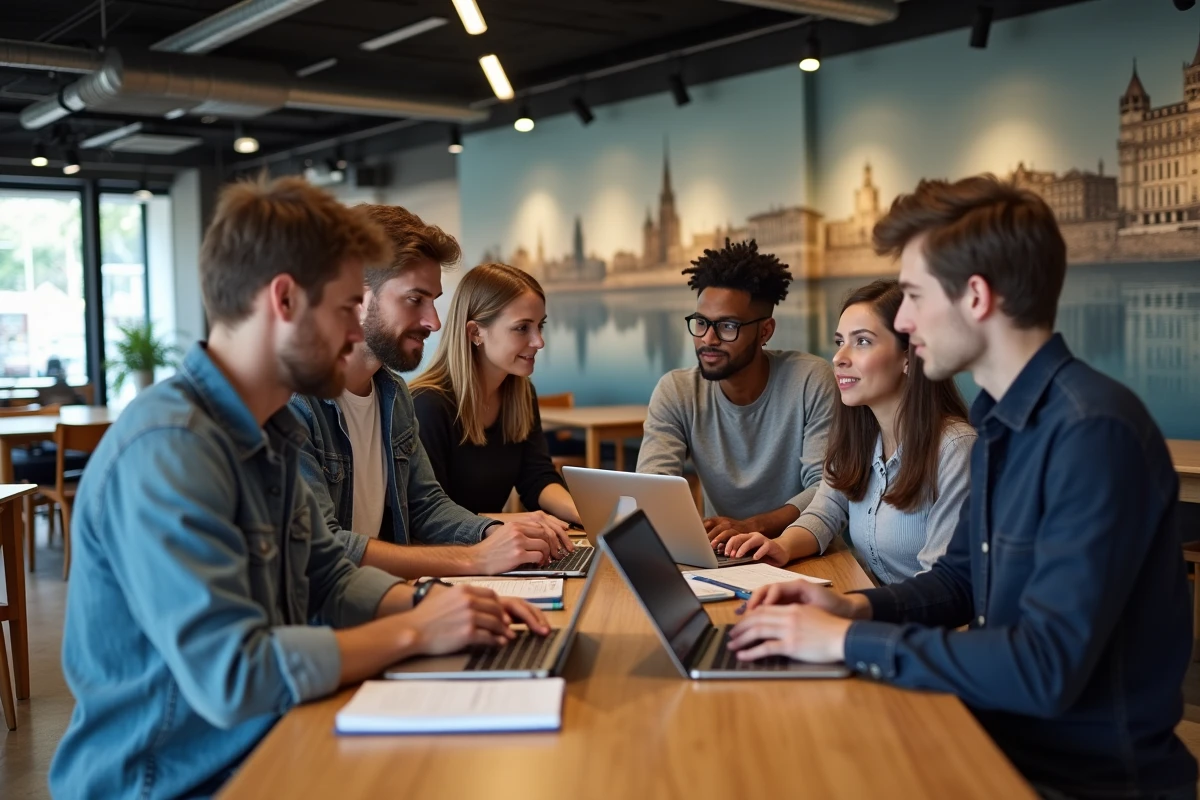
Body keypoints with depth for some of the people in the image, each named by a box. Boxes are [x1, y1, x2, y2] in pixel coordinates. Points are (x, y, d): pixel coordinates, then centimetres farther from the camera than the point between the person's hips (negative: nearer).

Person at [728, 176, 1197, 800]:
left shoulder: (1095, 432, -25)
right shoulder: (999, 421, 6)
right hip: (1005, 737, 7)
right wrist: (856, 607, -3)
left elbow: (1047, 669, -30)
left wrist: (849, 641, -23)